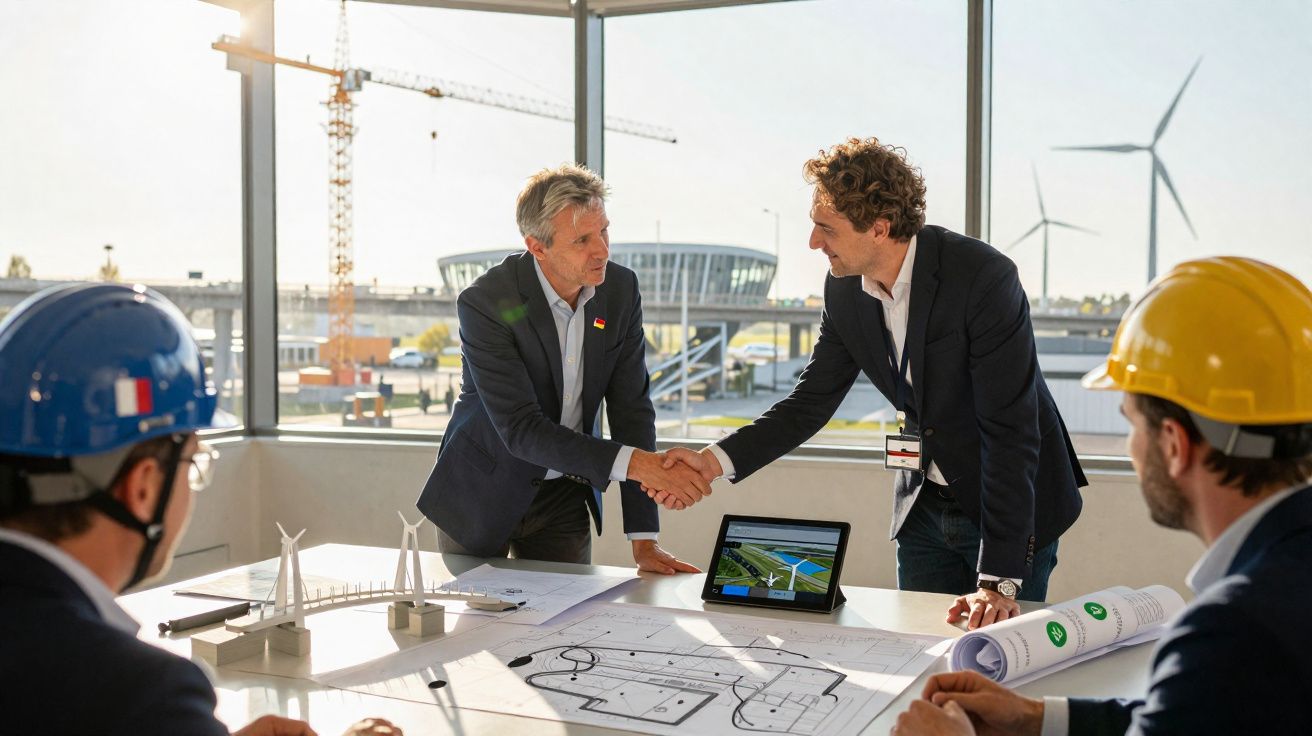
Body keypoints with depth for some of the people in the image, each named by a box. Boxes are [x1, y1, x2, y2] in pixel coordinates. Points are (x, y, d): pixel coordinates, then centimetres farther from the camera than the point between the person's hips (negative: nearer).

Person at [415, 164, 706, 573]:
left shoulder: (621, 289, -10)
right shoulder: (485, 304, -25)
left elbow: (631, 407, -10)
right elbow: (521, 428, -29)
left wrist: (644, 540, -14)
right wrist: (633, 462, -40)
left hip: (565, 495, 4)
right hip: (484, 494, -3)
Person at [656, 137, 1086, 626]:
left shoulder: (983, 276, -26)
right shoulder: (845, 290, -7)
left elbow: (1011, 430, -28)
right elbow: (810, 402, 1)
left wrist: (999, 581, -30)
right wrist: (716, 460, -13)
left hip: (1014, 505, -5)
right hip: (924, 506, 5)